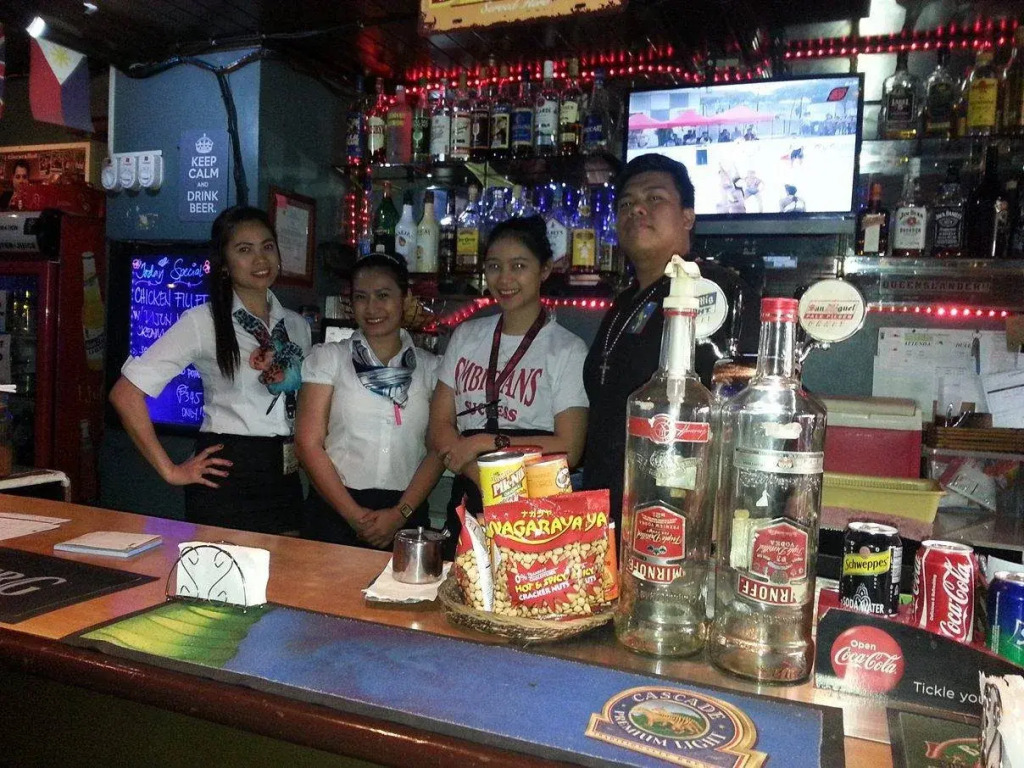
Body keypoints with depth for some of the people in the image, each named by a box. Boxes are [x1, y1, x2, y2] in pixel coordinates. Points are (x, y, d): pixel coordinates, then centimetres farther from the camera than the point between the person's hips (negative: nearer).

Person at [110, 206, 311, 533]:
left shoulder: (297, 325, 10)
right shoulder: (203, 322, -7)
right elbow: (125, 393, -11)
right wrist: (169, 471, -11)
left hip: (286, 480, 5)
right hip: (226, 481, -5)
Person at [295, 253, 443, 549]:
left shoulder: (430, 367, 5)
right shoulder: (328, 358, 2)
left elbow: (438, 449, 1)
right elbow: (308, 442, -4)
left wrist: (400, 514, -10)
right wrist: (353, 514, -9)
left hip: (406, 512, 1)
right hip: (335, 510, -1)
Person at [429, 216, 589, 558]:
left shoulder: (568, 349, -7)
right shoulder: (466, 337, 8)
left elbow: (568, 449, -12)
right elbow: (440, 428, 3)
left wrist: (485, 442, -13)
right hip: (468, 501, 4)